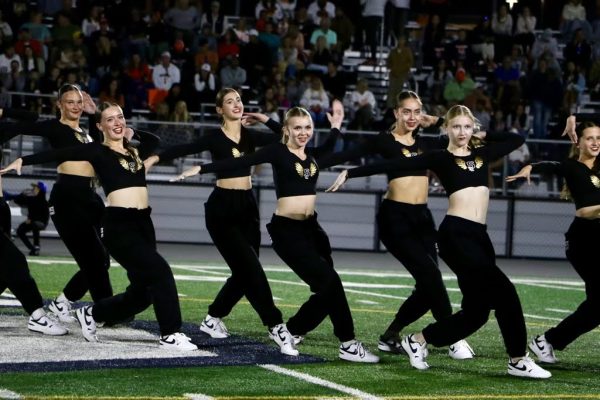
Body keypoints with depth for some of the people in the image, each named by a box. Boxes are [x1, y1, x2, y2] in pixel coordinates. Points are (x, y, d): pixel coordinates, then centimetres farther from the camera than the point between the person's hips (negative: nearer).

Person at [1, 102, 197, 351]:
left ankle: (90, 314, 31)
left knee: (141, 293, 9)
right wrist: (23, 160, -18)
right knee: (160, 271, -20)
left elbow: (155, 140, 36)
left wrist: (132, 133, 21)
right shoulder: (97, 151, 0)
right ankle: (170, 335, -10)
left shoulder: (135, 150, 16)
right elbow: (60, 154, -9)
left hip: (143, 223, 7)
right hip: (118, 225, -7)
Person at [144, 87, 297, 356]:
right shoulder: (215, 138, -6)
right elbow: (184, 149, -21)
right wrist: (155, 158, -35)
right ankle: (275, 326, -9)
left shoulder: (251, 136, 9)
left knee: (243, 273, 8)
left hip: (247, 206, 6)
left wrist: (265, 119, 5)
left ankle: (213, 319, 26)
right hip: (221, 208, -6)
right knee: (251, 269, -11)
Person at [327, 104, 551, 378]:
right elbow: (395, 164, -3)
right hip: (455, 234, -7)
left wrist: (484, 137, 22)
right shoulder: (440, 158, 2)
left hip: (479, 235, 7)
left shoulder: (482, 154, 17)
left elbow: (517, 139, 29)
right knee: (504, 292, -13)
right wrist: (351, 173, -6)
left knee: (476, 311, 5)